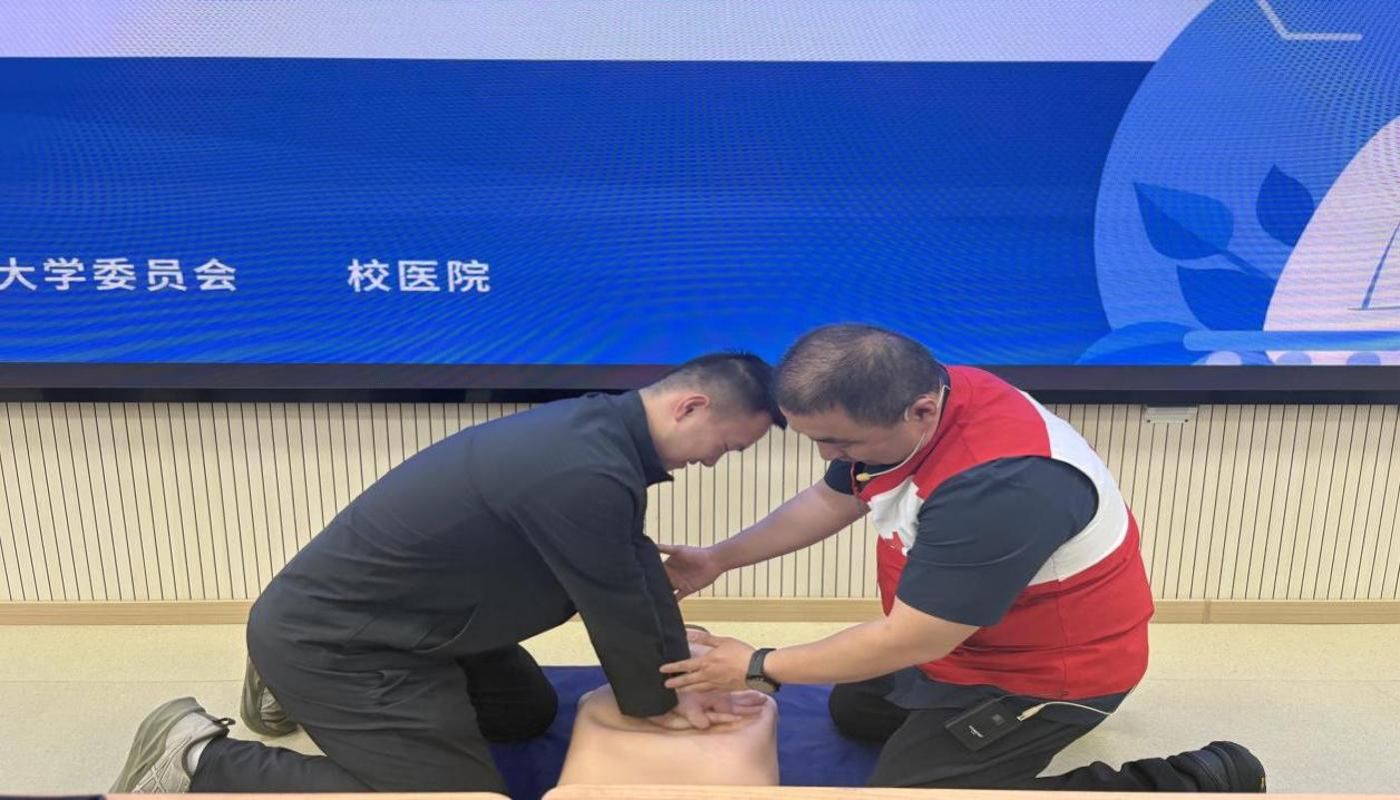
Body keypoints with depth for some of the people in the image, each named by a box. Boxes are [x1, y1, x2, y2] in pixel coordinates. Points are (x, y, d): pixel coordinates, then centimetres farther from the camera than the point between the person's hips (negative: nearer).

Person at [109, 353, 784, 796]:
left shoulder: (600, 425, 1)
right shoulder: (587, 474, -31)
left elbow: (639, 568, 8)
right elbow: (617, 608, -18)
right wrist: (655, 704, 1)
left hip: (360, 610, 10)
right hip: (330, 640, -10)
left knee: (529, 712, 22)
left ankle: (297, 691, 28)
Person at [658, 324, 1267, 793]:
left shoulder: (997, 486, -41)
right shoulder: (906, 404, -14)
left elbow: (909, 641, -32)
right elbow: (831, 500, 5)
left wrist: (758, 668, -20)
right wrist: (718, 559, 0)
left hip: (1047, 667, -9)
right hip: (962, 636, 9)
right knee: (854, 711, 21)